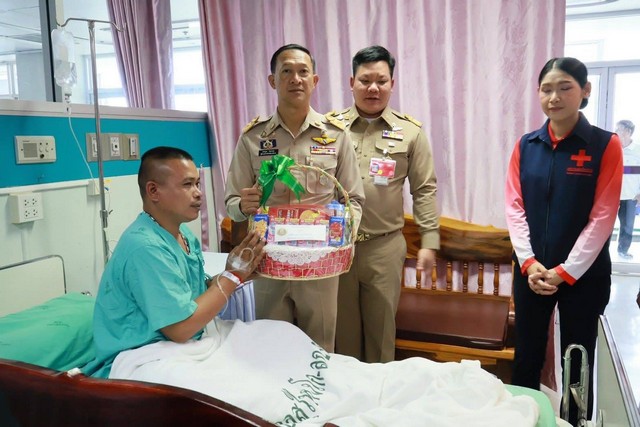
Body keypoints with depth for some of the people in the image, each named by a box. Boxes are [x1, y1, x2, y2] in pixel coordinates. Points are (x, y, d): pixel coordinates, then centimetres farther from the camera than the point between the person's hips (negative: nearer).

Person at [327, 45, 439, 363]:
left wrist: (429, 241, -3)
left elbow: (424, 190, 2)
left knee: (381, 326, 13)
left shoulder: (410, 132, 1)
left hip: (385, 246, 0)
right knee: (343, 325, 15)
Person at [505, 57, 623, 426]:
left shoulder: (606, 145, -6)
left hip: (583, 274, -2)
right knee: (527, 355, 13)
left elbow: (603, 217, -9)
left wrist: (566, 271, -13)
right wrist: (529, 262, -10)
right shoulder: (526, 145, 3)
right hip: (531, 272, 3)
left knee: (577, 360, 10)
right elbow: (514, 207, 0)